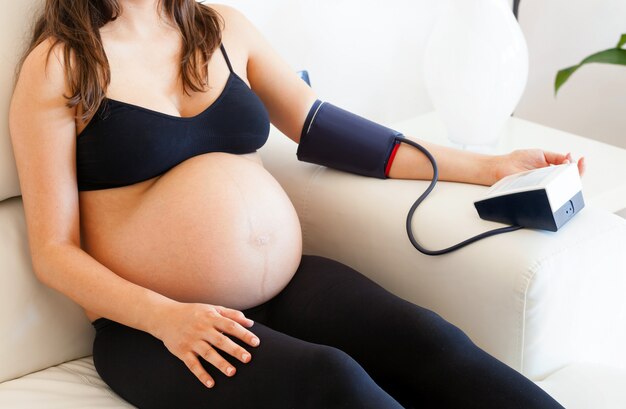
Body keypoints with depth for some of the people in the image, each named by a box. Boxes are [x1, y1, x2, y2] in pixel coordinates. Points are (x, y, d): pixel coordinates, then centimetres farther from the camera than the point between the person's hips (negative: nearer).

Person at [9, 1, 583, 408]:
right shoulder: (58, 66, 0)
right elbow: (53, 251, -3)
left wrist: (487, 167, 12)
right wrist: (165, 317, -20)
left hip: (291, 287, 5)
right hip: (153, 327, -4)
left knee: (434, 345, -22)